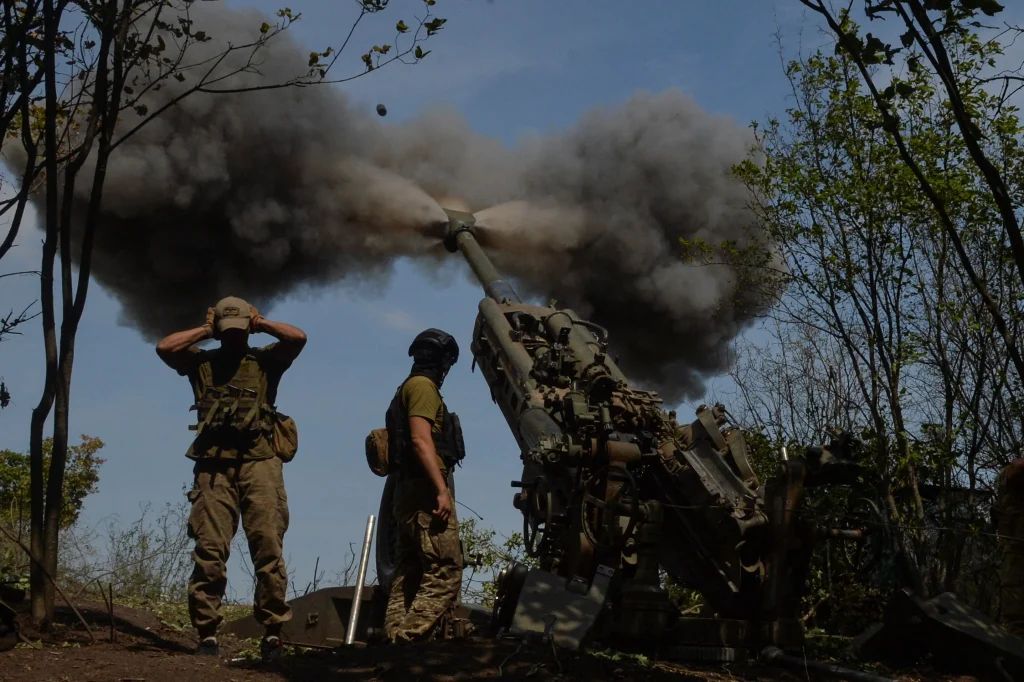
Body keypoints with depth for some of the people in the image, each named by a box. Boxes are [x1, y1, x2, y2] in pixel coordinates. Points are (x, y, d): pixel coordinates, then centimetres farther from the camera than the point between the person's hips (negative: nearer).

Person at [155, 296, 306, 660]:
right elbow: (164, 347, 3)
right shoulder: (202, 361, 19)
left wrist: (261, 323, 13)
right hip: (214, 466, 1)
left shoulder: (265, 361, 16)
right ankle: (207, 633, -3)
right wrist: (205, 329, 12)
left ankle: (272, 632, -7)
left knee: (268, 546, -8)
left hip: (259, 462, -1)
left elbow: (298, 337, 0)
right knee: (209, 550, -6)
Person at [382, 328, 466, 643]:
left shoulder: (408, 388, 25)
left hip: (408, 491, 10)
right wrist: (442, 489, -23)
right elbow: (421, 440, -17)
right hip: (425, 489, -10)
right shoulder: (423, 385, -4)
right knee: (445, 571, -15)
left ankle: (395, 639, 5)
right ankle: (412, 639, -22)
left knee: (409, 575, 8)